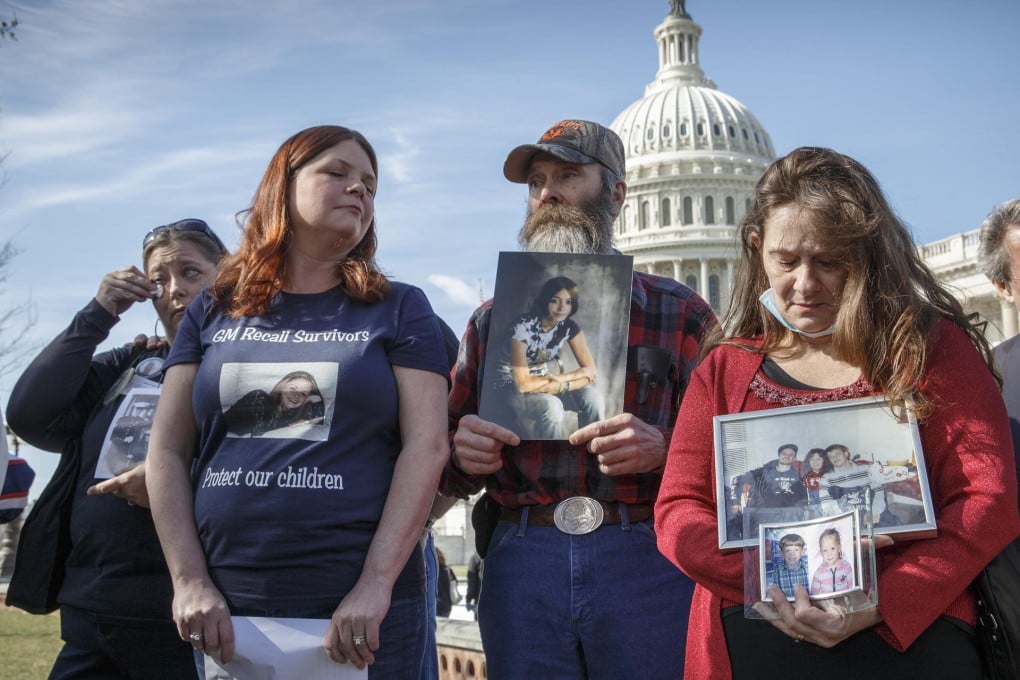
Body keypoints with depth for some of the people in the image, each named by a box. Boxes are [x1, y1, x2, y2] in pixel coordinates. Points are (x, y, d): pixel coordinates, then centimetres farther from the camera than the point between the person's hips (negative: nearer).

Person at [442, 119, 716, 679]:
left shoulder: (678, 311, 7)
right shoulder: (491, 320, 14)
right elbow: (453, 460, 16)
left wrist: (663, 448, -17)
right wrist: (463, 452, -6)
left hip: (648, 563, -1)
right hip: (520, 563, 2)